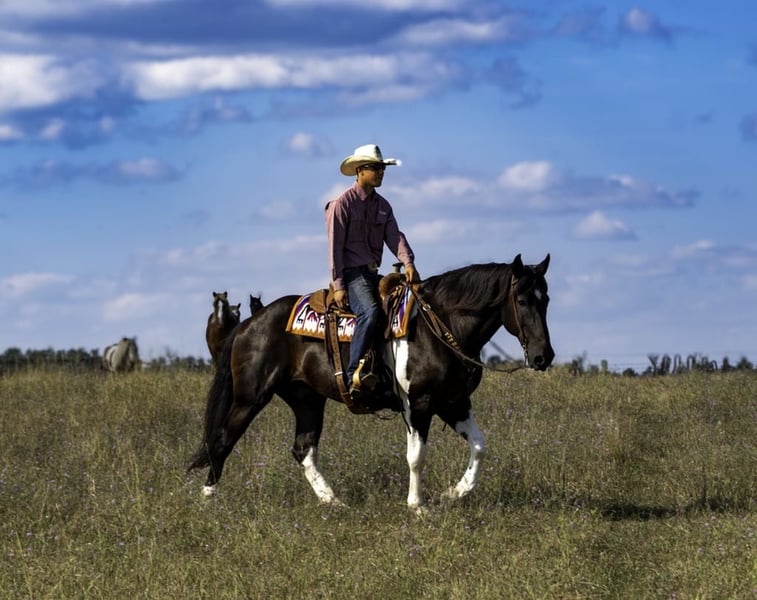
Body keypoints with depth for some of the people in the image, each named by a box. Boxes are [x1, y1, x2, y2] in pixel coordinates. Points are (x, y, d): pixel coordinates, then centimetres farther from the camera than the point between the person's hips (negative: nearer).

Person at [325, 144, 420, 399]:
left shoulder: (383, 205, 15)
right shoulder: (343, 203, -5)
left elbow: (394, 236, 1)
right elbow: (335, 246, -9)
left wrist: (408, 263, -19)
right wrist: (338, 286, -16)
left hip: (373, 273, 8)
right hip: (352, 272, -8)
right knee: (369, 311, -33)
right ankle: (354, 375, -40)